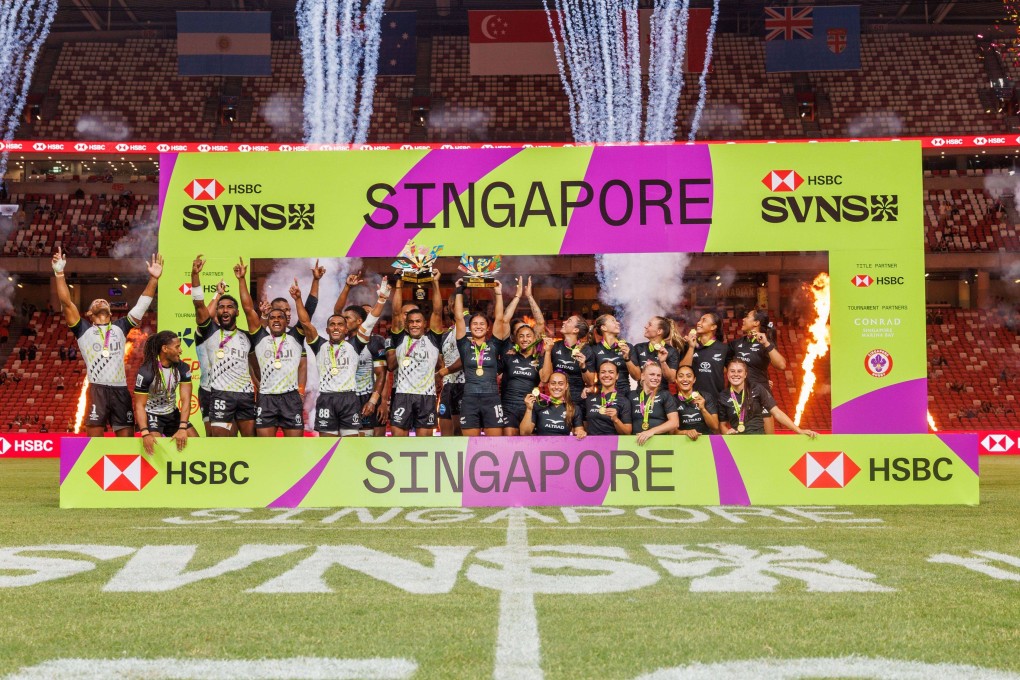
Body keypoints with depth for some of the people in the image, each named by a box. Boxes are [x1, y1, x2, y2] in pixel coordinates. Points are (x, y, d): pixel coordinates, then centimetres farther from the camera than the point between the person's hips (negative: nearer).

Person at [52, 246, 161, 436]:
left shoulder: (120, 327, 21)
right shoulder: (84, 329, 13)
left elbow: (142, 305, 15)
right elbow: (66, 302, 2)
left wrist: (153, 279, 7)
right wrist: (59, 273, -8)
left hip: (121, 390, 3)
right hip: (97, 390, -3)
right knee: (94, 438, -7)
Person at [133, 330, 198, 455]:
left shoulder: (182, 368, -10)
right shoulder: (146, 371, -22)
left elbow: (186, 400, -15)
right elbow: (139, 405, -21)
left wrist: (182, 428, -28)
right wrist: (145, 433, -35)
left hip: (172, 413, 5)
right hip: (151, 415, -5)